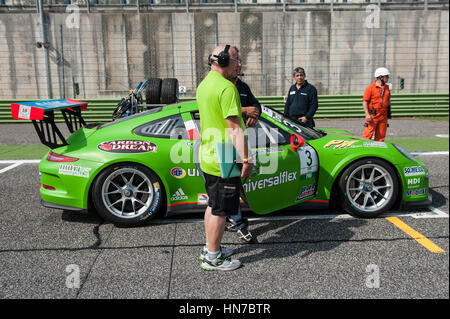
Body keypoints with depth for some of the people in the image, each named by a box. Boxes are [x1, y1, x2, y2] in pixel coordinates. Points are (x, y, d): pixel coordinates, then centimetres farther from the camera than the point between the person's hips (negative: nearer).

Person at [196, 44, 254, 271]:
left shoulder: (204, 84, 12)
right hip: (224, 162, -10)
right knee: (220, 210, 2)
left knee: (213, 205, 20)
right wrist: (246, 159, -21)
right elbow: (234, 129, -23)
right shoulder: (227, 87, -19)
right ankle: (213, 258, 16)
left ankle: (210, 248, 34)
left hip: (207, 159, 10)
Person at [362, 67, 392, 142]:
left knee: (380, 136, 9)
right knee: (367, 135, -7)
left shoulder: (386, 87, 13)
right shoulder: (370, 87, -8)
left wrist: (389, 112, 20)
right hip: (372, 116, -6)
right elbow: (365, 101, -10)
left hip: (383, 116, 6)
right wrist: (367, 114, -18)